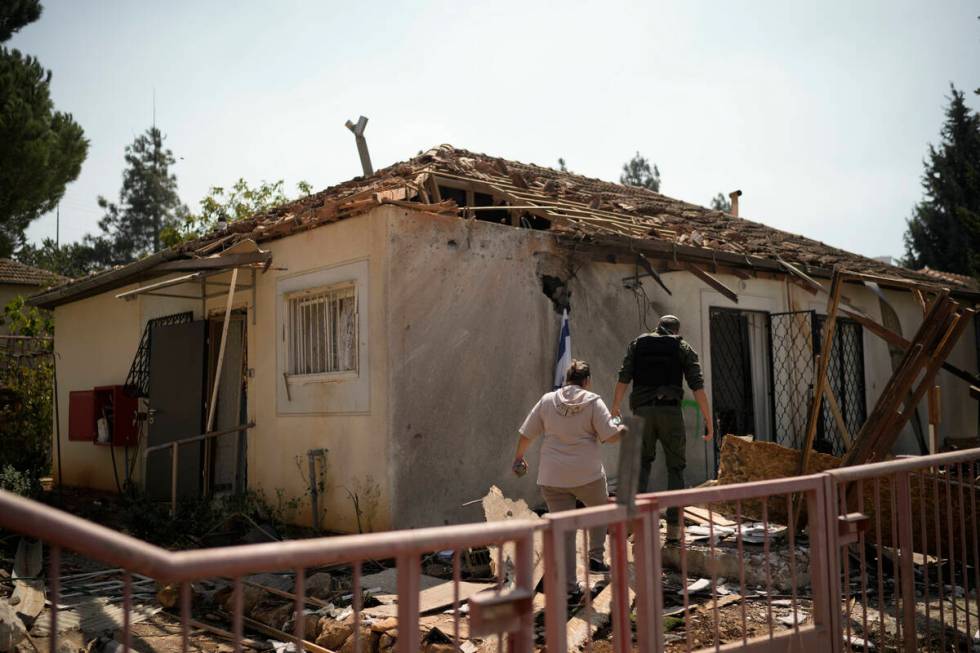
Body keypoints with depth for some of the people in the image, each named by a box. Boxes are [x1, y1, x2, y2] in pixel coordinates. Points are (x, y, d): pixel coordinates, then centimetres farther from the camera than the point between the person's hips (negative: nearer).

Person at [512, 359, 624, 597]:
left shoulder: (547, 400, 6)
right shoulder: (593, 401, -2)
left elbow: (526, 434, 8)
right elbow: (610, 436, -7)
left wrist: (519, 458, 23)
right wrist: (622, 428, 14)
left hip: (552, 478, 2)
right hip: (587, 475, -2)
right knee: (601, 509, 27)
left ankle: (569, 585, 11)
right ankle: (596, 558, 21)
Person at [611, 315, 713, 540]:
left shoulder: (637, 344, 15)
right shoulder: (683, 348, 11)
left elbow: (623, 379, 4)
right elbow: (697, 386, 1)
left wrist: (615, 409, 7)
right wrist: (708, 420, 1)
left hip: (642, 411, 1)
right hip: (670, 410, -1)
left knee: (642, 463, 15)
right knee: (675, 467, 9)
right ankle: (673, 526, 4)